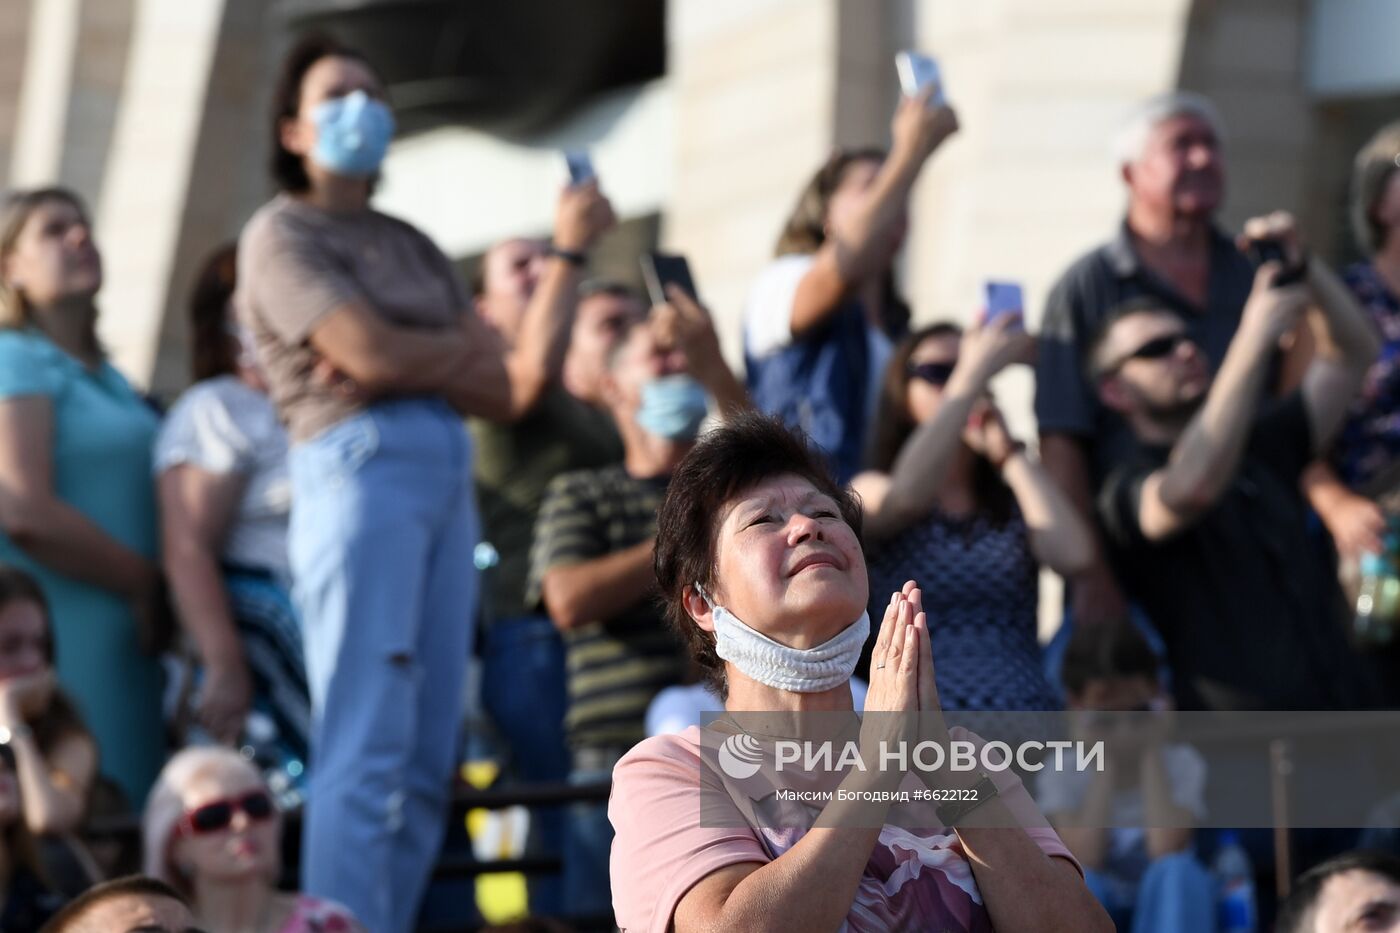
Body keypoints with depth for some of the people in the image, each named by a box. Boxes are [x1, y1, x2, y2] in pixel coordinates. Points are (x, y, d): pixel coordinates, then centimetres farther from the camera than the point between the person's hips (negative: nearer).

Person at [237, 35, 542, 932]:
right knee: (364, 752, -15)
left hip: (450, 477, 7)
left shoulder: (413, 247, 25)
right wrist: (469, 352, 8)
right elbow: (372, 354, -9)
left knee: (428, 761, -1)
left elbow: (502, 387, 15)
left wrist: (416, 365, -3)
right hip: (360, 465, -7)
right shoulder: (282, 234, 6)